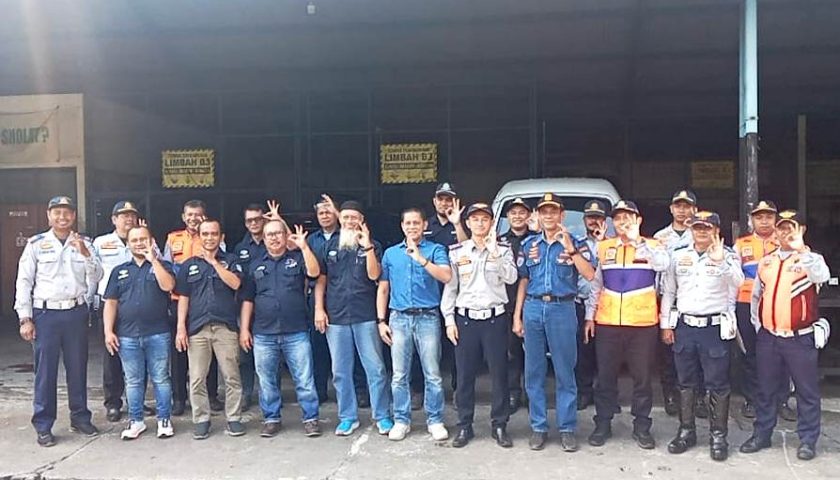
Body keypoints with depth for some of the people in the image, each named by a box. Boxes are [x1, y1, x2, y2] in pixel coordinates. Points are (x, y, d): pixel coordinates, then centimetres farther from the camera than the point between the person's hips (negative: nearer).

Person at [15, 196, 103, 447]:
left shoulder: (84, 243, 8)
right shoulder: (36, 244, 1)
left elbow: (95, 279, 2)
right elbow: (24, 282, 1)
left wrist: (85, 254, -14)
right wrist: (25, 319, -3)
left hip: (76, 313, 2)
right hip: (45, 314, -2)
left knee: (78, 368, 10)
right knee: (45, 371, 1)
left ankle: (80, 417, 23)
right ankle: (43, 426, 11)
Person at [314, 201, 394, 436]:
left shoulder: (371, 245, 4)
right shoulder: (330, 245, 10)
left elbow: (374, 275, -9)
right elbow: (321, 279, 11)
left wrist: (367, 246, -16)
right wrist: (319, 308, 2)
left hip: (365, 316, -2)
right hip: (336, 317, 3)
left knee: (375, 368, -1)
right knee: (341, 371, 8)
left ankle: (382, 416, 10)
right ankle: (348, 417, 20)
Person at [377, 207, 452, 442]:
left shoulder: (435, 250, 4)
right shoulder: (391, 253, 13)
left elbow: (446, 276, -14)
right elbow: (383, 289, 14)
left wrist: (421, 258, -20)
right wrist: (381, 321, 7)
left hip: (428, 317, -2)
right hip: (399, 318, 3)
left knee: (432, 375, 1)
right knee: (399, 375, 6)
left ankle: (435, 421, 12)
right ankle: (401, 420, 17)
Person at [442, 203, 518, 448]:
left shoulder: (503, 249, 4)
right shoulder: (456, 251, 6)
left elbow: (511, 278, -11)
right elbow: (450, 287, 6)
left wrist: (493, 252, -18)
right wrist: (449, 319, 1)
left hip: (495, 319, -1)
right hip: (465, 319, 1)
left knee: (499, 374, 3)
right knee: (465, 376, 5)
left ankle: (499, 426, 16)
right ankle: (464, 426, 17)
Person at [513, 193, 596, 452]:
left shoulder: (576, 242, 4)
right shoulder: (529, 244, 12)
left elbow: (589, 275, -10)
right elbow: (523, 281, 14)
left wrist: (570, 249, -18)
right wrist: (517, 315, 10)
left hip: (562, 308, -3)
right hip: (533, 308, 3)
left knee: (565, 372, 0)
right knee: (533, 372, 5)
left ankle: (567, 429, 9)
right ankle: (538, 428, 14)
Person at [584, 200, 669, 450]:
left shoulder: (652, 246, 4)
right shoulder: (603, 247, 10)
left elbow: (663, 263, -20)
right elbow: (595, 284, 12)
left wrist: (637, 240, -19)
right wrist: (590, 316, 7)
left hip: (643, 323, -2)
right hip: (607, 323, 2)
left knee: (642, 377, 6)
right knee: (605, 377, 7)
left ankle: (642, 427, 19)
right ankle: (602, 424, 19)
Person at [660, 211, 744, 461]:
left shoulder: (727, 256, -1)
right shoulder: (678, 256, 8)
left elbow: (737, 283, -20)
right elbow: (668, 291, 12)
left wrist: (720, 261, -35)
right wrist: (666, 324, 9)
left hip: (715, 327, -3)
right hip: (684, 326, 3)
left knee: (717, 384, 2)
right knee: (686, 382, 12)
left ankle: (718, 436, 13)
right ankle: (686, 431, 23)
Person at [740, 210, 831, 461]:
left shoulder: (810, 258, -4)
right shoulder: (766, 261, 9)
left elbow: (822, 276, -28)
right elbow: (756, 295, 18)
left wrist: (800, 248, -32)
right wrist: (757, 324, 13)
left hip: (800, 338, -4)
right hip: (768, 337, 4)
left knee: (807, 390, 5)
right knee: (767, 389, 13)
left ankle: (808, 440, 18)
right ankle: (761, 434, 24)